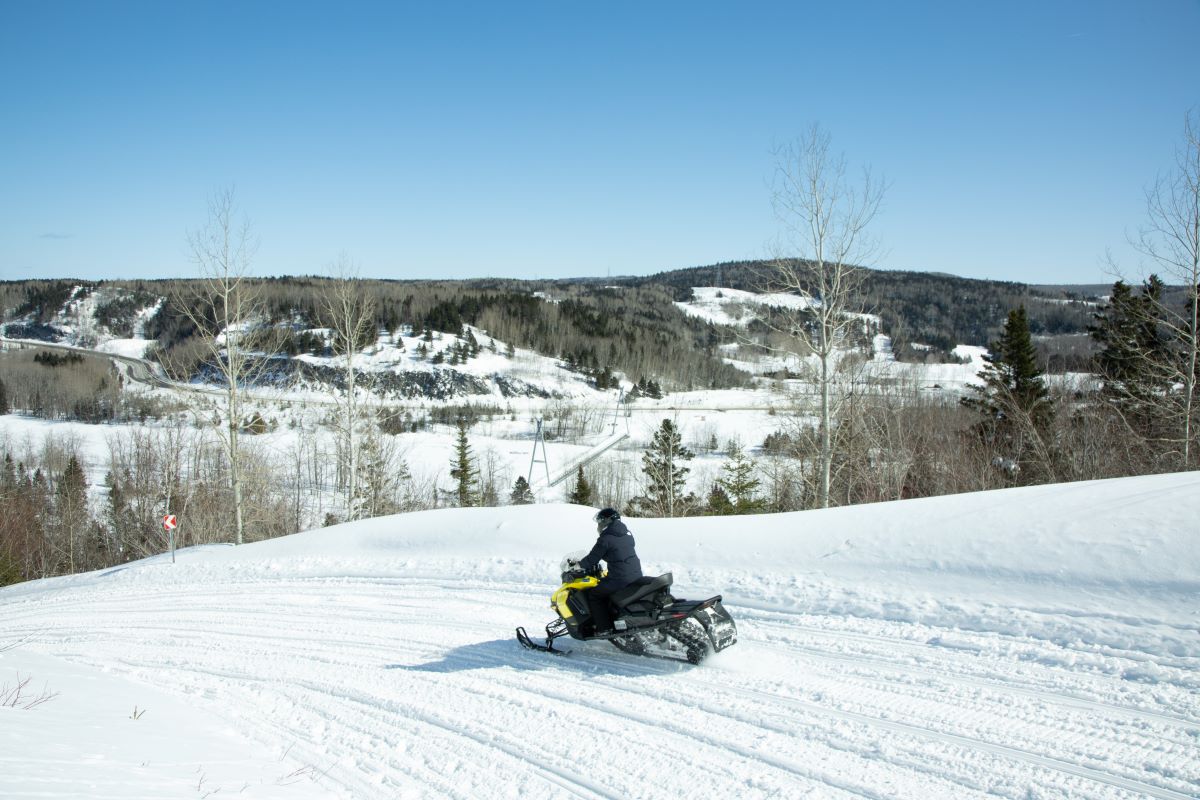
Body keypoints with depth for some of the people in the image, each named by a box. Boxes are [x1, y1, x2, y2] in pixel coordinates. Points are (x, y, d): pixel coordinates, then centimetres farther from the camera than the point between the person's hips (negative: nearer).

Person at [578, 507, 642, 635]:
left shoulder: (606, 539, -11)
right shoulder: (627, 534, 13)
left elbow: (592, 558, -8)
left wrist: (579, 565, 12)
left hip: (620, 579, -8)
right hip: (636, 576, 8)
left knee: (593, 594, 5)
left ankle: (604, 627, 1)